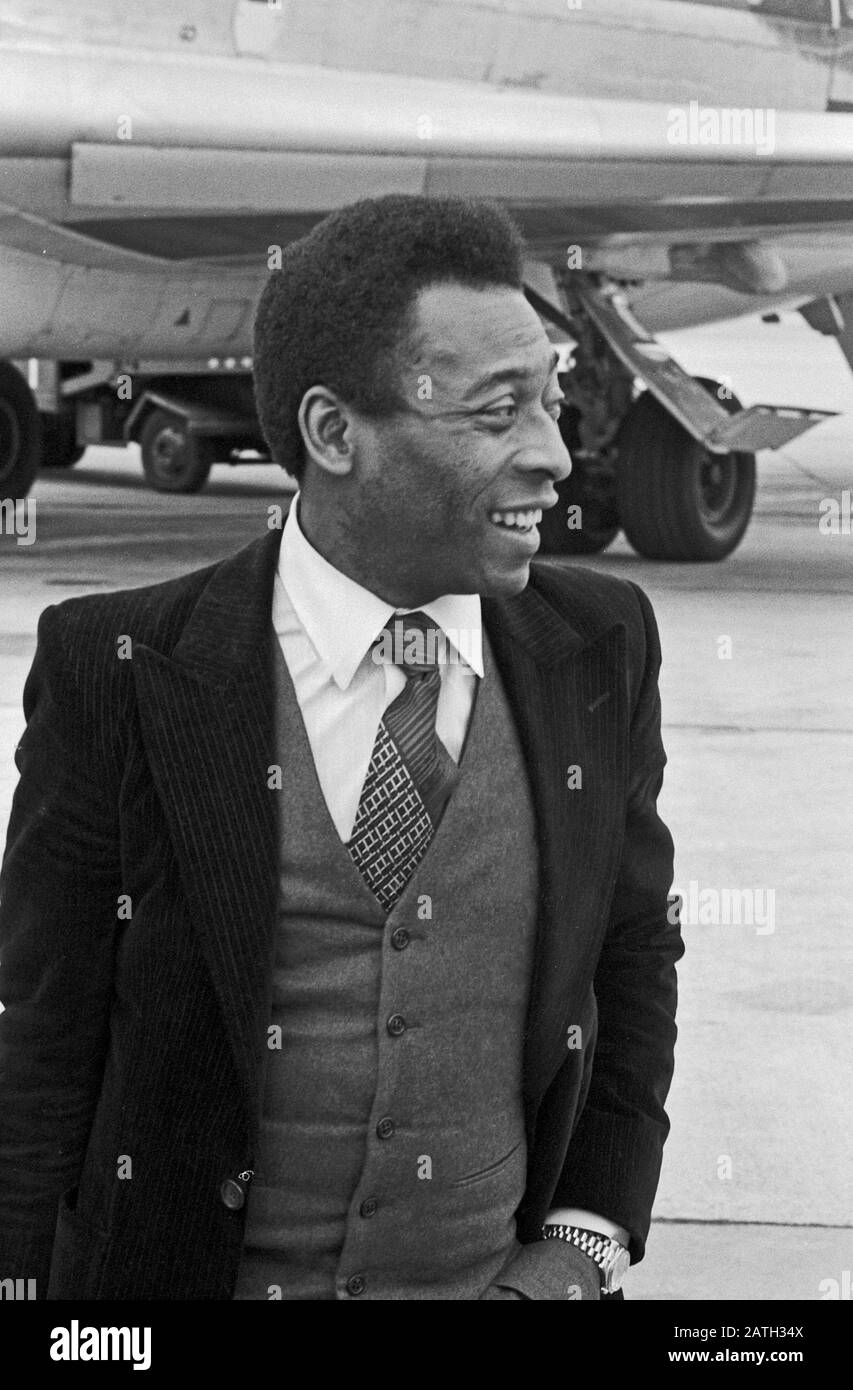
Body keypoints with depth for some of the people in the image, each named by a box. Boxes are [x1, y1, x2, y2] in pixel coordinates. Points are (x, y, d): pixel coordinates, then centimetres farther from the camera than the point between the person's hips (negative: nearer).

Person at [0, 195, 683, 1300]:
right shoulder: (122, 670, -10)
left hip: (505, 1282, 3)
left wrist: (583, 1246, 0)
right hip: (199, 1272, -2)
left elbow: (636, 951, 9)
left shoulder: (599, 647, -1)